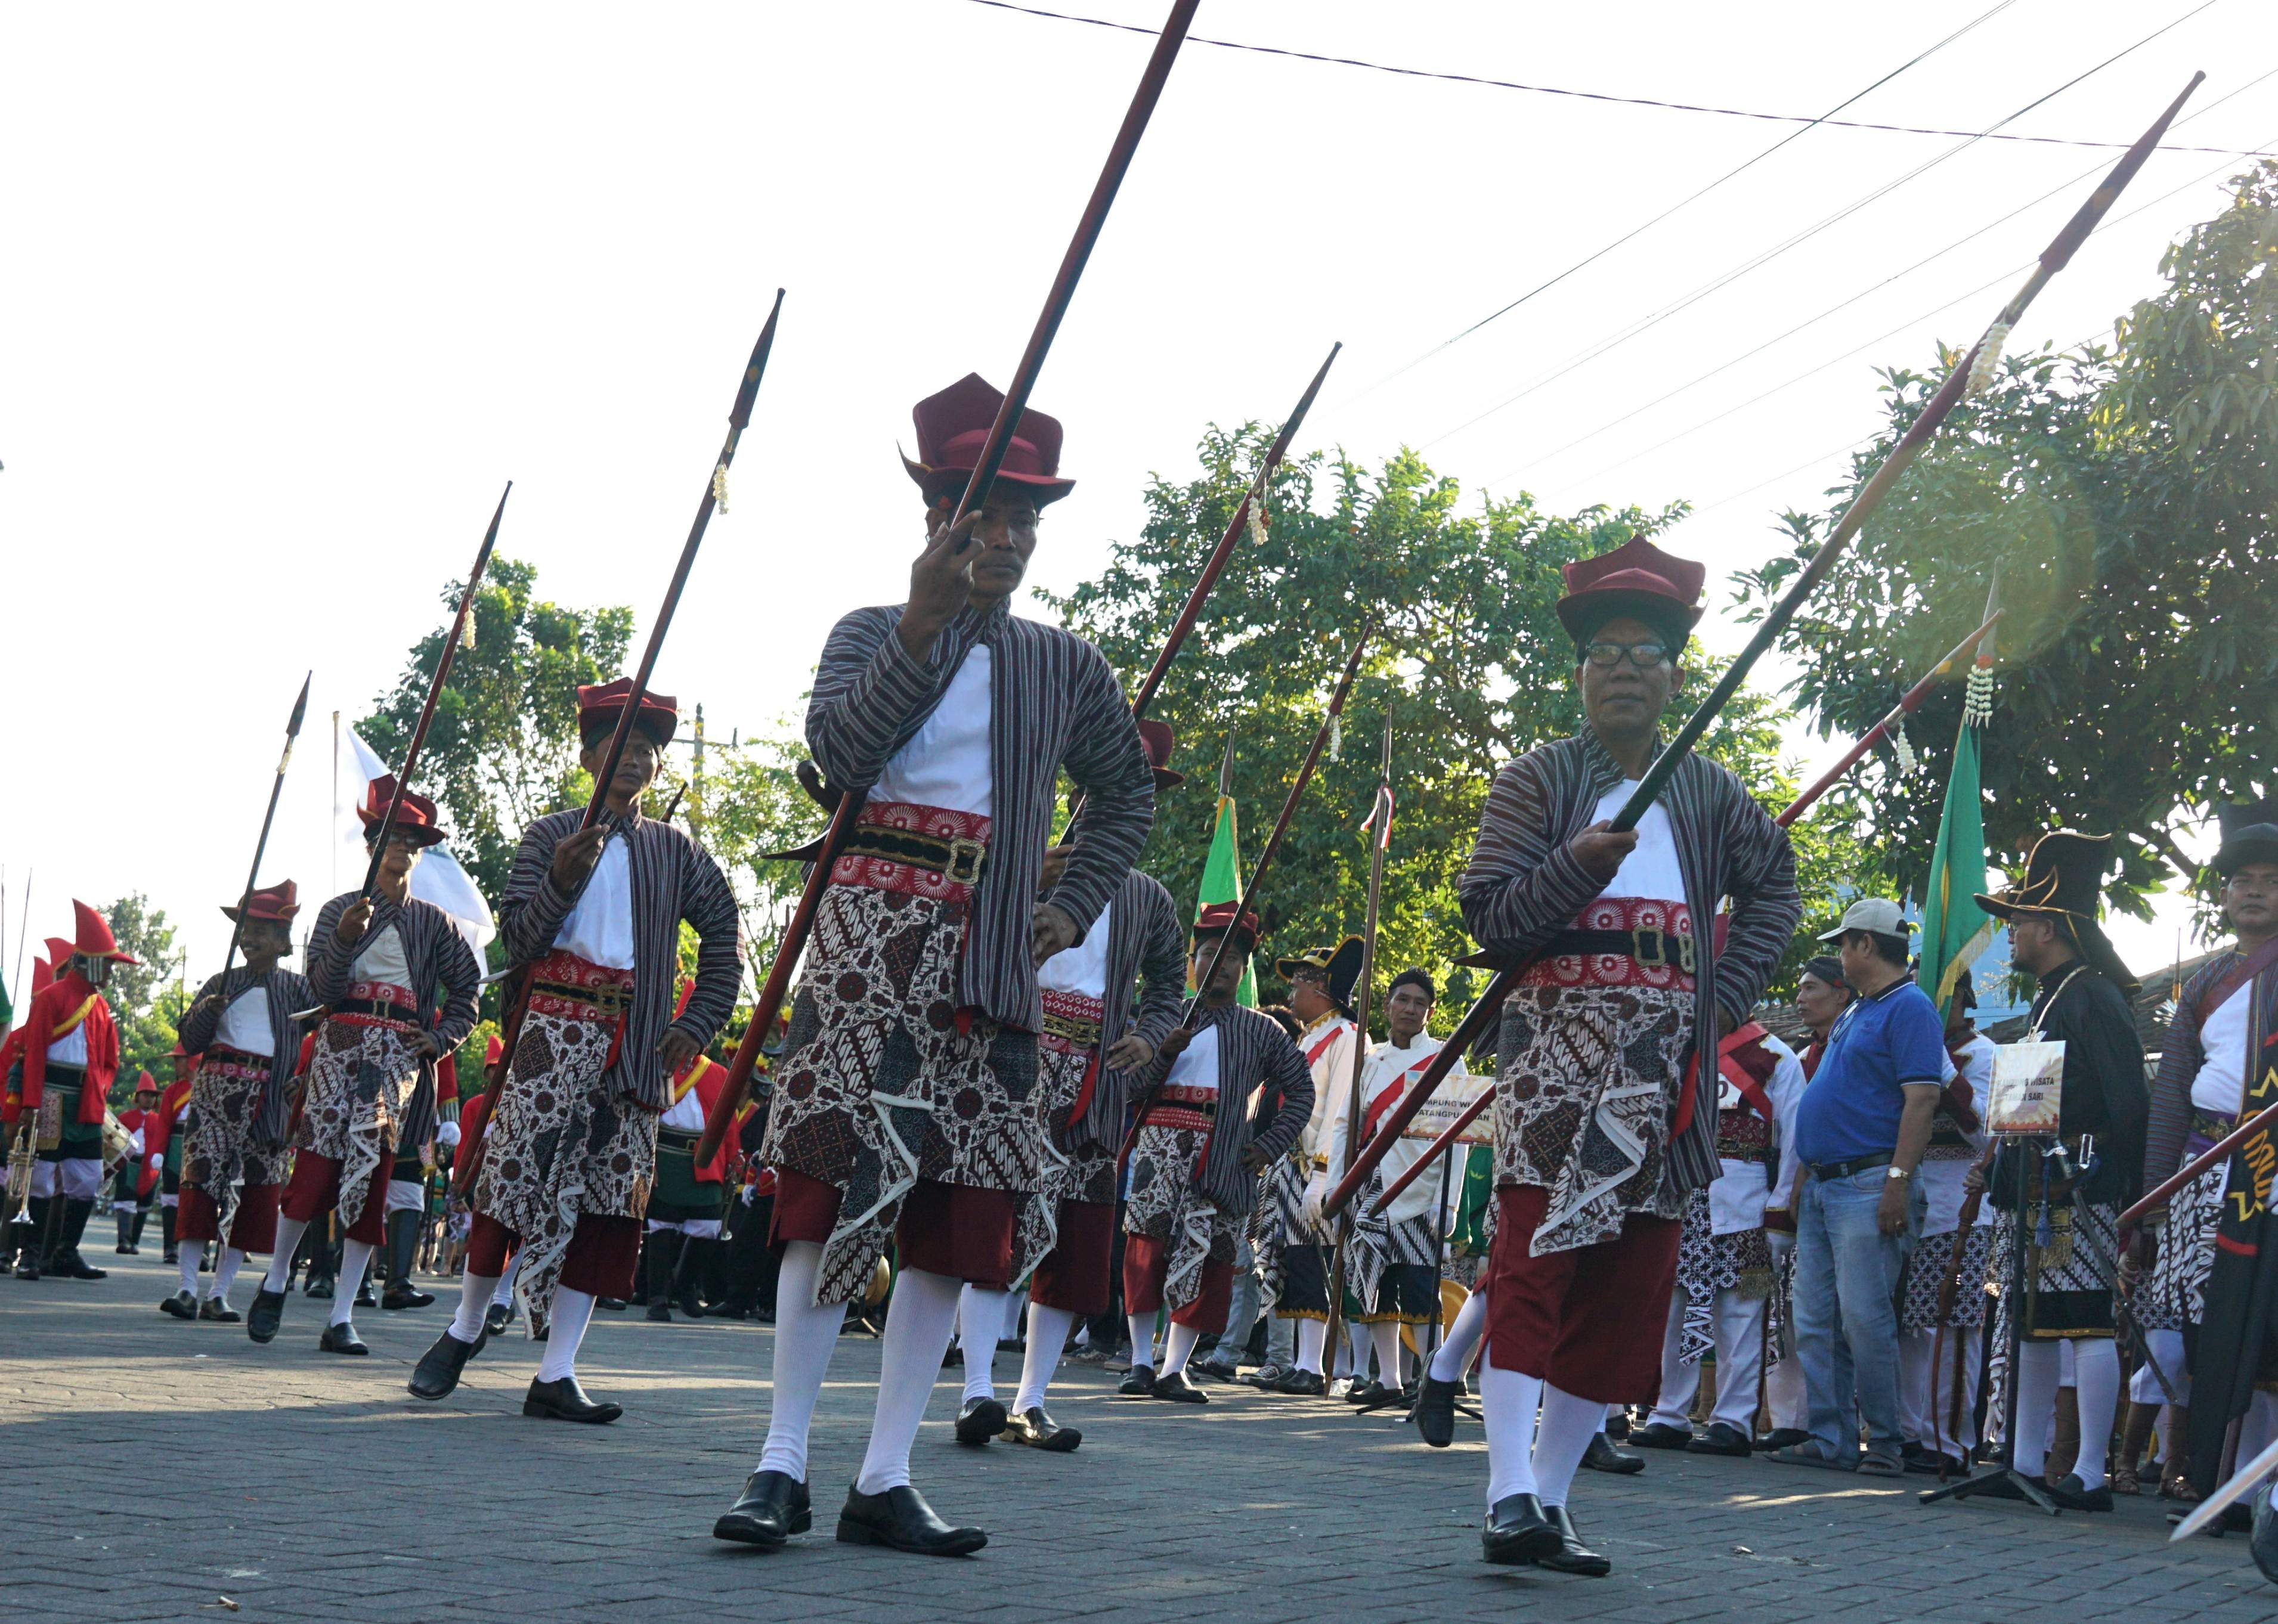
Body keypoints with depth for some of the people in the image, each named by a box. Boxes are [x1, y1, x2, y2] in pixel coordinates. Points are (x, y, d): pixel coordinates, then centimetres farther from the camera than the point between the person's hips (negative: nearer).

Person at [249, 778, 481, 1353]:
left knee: (372, 1178, -2)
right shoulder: (340, 910, 6)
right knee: (315, 1168, -10)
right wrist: (344, 940, -18)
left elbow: (467, 988, 16)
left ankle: (341, 1319, 1)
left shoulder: (434, 922, 11)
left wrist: (442, 1038, 2)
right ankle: (275, 1281, 15)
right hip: (341, 1046, -2)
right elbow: (323, 990, -3)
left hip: (399, 1058, 2)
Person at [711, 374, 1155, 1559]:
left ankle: (886, 1480, 6)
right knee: (833, 1186, -8)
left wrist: (1075, 906, 13)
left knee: (959, 1213, 0)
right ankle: (783, 1463, -2)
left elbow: (1128, 793, 27)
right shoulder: (873, 634, 5)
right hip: (875, 932, -3)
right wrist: (925, 623, -20)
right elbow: (839, 749, -14)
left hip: (992, 958, 4)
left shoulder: (1065, 665, 14)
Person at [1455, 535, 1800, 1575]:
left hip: (1663, 1071, 4)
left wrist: (1725, 994, 7)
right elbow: (1486, 919, -4)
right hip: (1554, 1053, -4)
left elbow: (1775, 892, 22)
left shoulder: (1710, 796, 14)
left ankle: (1549, 1499, 10)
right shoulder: (1537, 782, 4)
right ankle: (1509, 1494, -18)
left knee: (1628, 1289, 3)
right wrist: (1576, 867, -21)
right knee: (1534, 1263, -14)